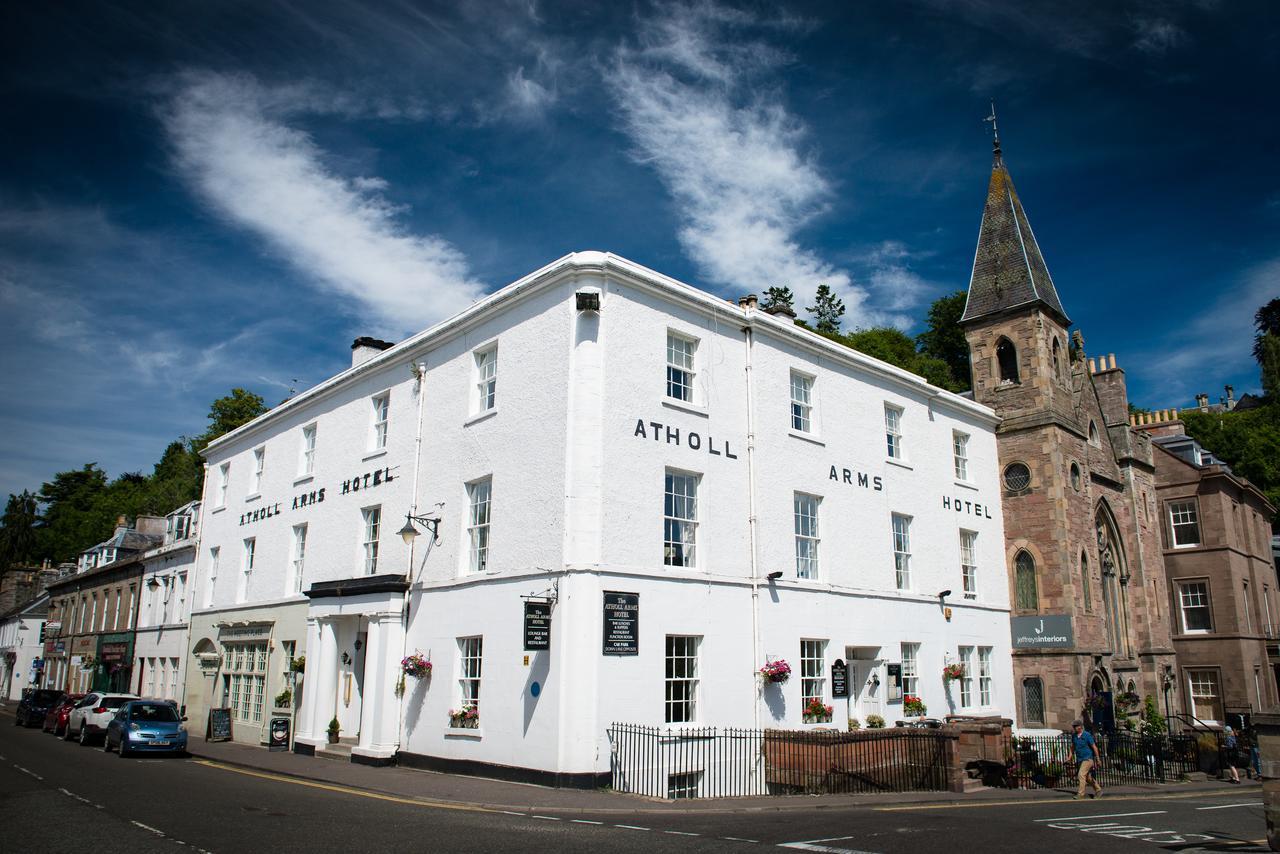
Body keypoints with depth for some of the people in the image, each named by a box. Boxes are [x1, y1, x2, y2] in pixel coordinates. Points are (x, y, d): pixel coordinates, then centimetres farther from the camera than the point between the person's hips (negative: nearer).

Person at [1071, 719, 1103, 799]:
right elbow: (1072, 746, 12)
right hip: (1080, 760, 7)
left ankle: (1080, 794, -12)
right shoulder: (1074, 736, 3)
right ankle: (1098, 790, 31)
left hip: (1088, 759, -7)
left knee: (1081, 775, -15)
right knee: (1088, 777, 14)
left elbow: (1094, 747, -10)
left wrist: (1097, 759, -8)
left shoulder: (1087, 735, -14)